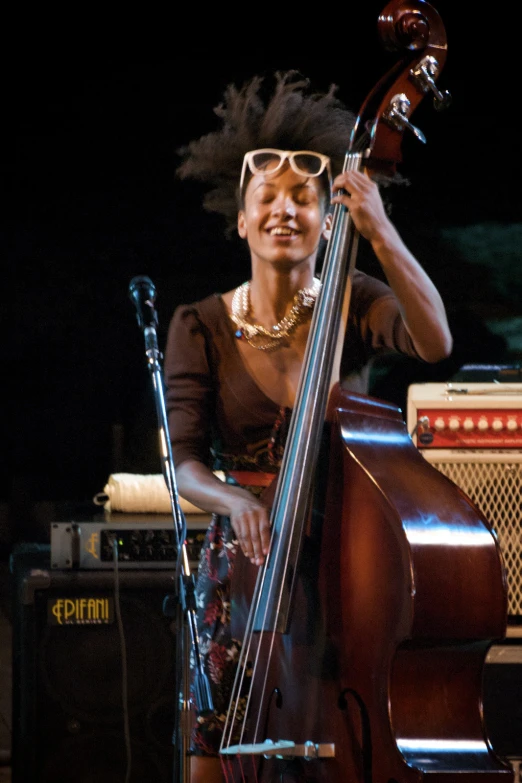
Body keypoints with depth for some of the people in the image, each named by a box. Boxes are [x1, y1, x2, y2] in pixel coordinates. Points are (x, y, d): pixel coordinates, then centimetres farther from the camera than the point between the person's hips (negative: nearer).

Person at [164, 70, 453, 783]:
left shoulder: (355, 306, -3)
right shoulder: (202, 328, 1)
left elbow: (434, 342, -25)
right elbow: (184, 463, -5)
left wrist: (381, 234, -35)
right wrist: (234, 499, -27)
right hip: (243, 567, 1)